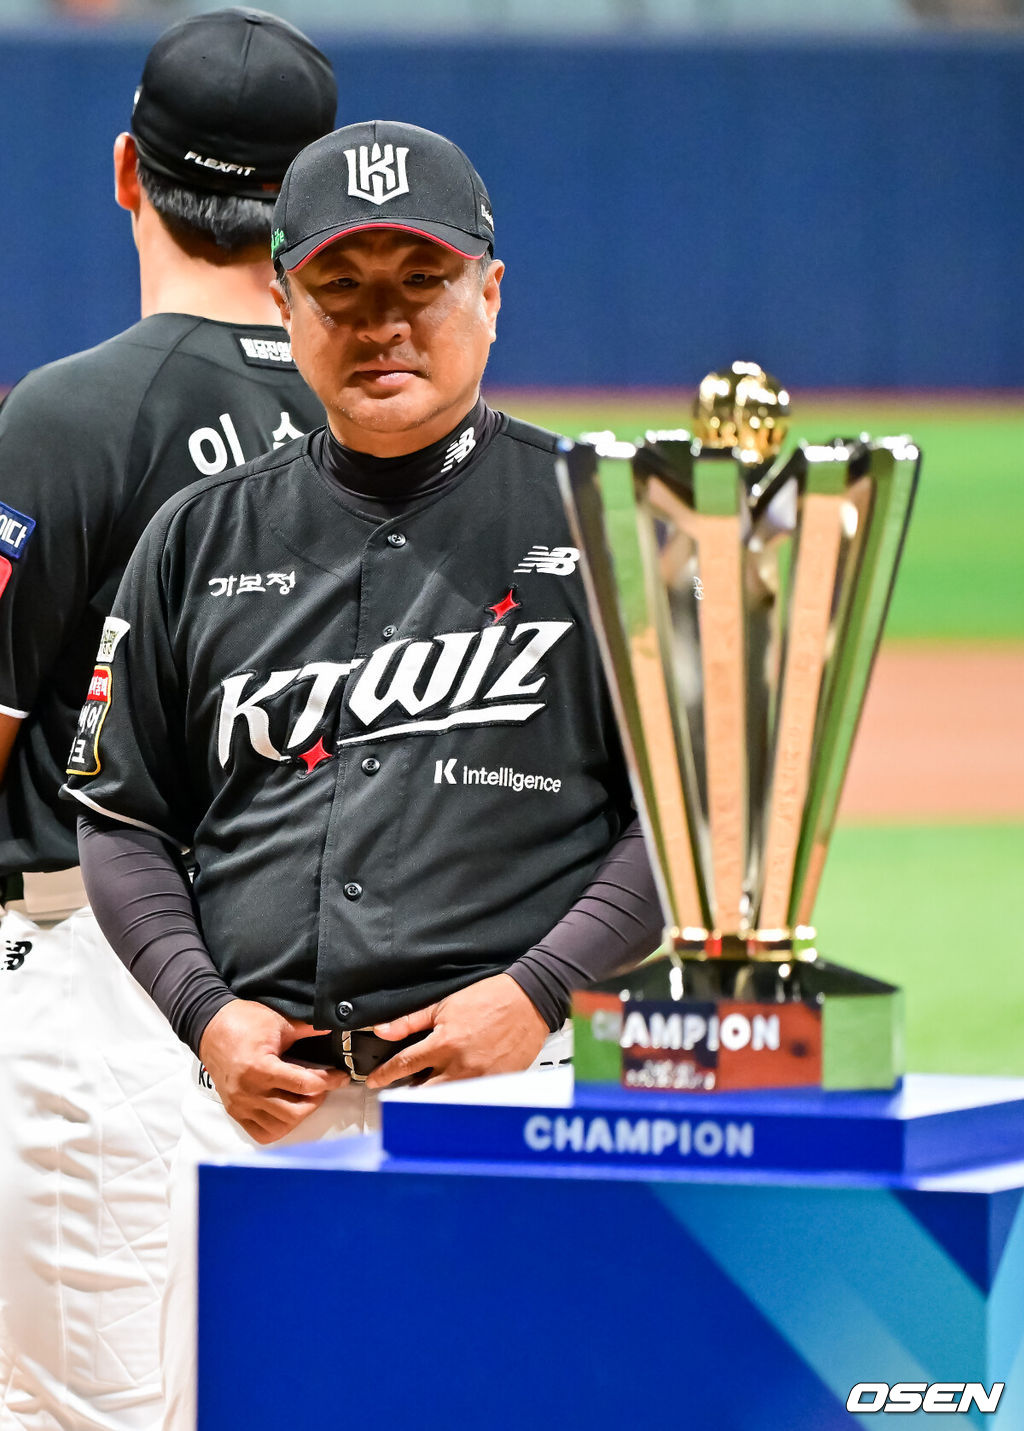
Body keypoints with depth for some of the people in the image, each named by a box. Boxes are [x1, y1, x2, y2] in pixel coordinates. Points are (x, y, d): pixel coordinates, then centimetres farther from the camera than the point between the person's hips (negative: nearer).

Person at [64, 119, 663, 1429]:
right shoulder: (205, 538, 15)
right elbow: (121, 817, 17)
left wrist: (539, 989, -10)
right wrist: (207, 1012, 1)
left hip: (505, 1085, -3)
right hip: (254, 1096, 4)